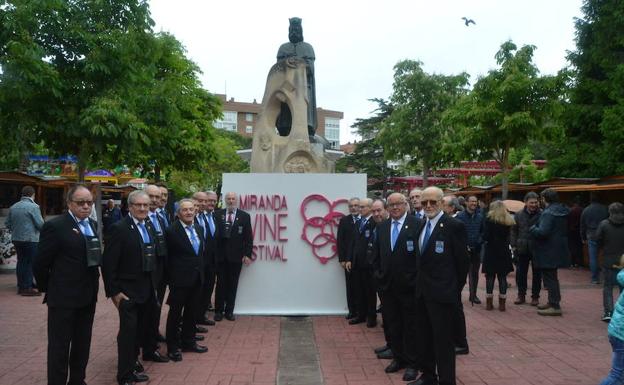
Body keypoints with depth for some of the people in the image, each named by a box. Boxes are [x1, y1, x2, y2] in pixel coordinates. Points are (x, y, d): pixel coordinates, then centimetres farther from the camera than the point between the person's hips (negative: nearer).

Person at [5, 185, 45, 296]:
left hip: (16, 239, 7)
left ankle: (21, 286, 20)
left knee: (21, 262, 14)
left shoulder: (13, 207, 6)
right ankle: (27, 288, -2)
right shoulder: (33, 206, -13)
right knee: (31, 263, -1)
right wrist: (44, 229, 7)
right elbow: (40, 224, -14)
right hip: (30, 239, -7)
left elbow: (7, 224, 11)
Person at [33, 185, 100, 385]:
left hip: (87, 296, 7)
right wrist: (47, 289, -1)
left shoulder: (92, 225, 9)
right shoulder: (55, 226, -12)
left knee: (82, 344, 17)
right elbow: (41, 263, -10)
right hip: (63, 297, -7)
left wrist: (93, 284, 8)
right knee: (59, 347, 4)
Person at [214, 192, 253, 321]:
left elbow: (248, 237, 0)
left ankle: (229, 310, 17)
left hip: (236, 255, 0)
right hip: (221, 254, 0)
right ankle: (218, 310, 17)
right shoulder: (218, 214, 1)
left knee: (233, 284, 7)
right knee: (220, 283, 7)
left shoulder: (244, 216, 1)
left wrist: (247, 254, -6)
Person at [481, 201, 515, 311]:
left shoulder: (489, 220, -8)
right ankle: (502, 303, 9)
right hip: (504, 252, 3)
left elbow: (486, 236, -11)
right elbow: (509, 237, 8)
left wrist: (485, 240, 7)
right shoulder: (508, 221, 5)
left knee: (490, 277, 3)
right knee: (502, 277, 7)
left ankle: (489, 302, 6)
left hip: (491, 252, -3)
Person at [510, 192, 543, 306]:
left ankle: (535, 296, 19)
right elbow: (514, 231, 9)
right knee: (521, 273, 8)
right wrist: (513, 245, 3)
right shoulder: (519, 215, 4)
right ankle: (521, 295, 21)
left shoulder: (542, 215, -7)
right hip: (522, 248, 3)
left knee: (537, 274, 7)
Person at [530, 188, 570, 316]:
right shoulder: (562, 211, 9)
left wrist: (532, 229, -9)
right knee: (551, 277, 20)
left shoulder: (548, 213, -21)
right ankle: (552, 302, 30)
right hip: (558, 251, 9)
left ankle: (555, 306, 1)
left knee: (549, 278, -2)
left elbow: (543, 232, -28)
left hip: (549, 252, -9)